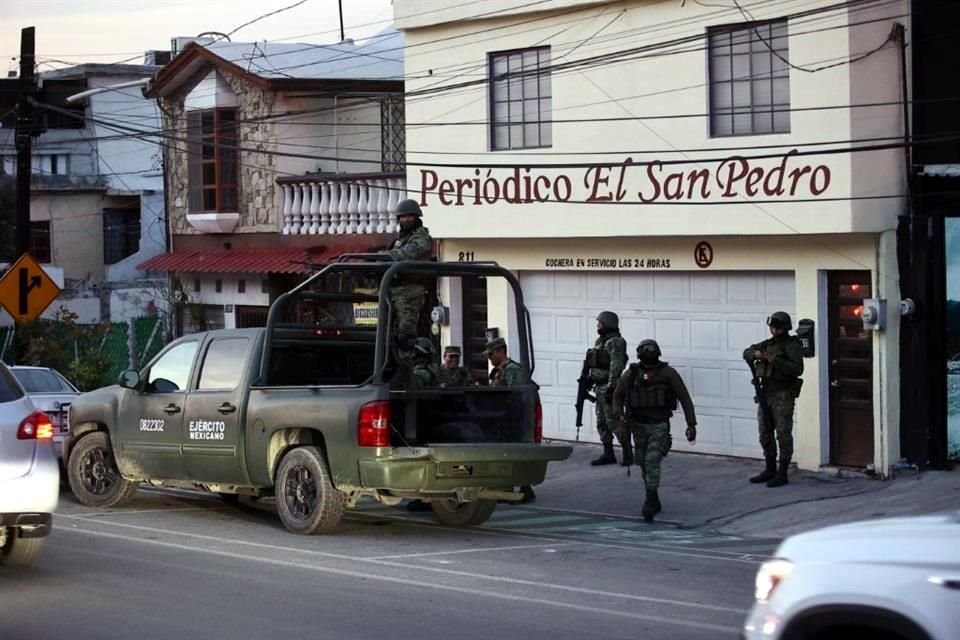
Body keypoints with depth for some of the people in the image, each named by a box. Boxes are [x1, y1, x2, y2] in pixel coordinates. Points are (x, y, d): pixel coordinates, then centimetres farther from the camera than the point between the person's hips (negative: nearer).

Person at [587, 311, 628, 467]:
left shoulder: (615, 342, -14)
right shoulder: (601, 341, 15)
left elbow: (616, 367, -21)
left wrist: (611, 388, -25)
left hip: (609, 388, -10)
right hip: (600, 388, 10)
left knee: (613, 422, -9)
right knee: (602, 423, 10)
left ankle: (628, 454, -5)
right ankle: (608, 455, 15)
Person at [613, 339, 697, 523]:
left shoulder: (668, 373, -8)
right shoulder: (631, 374, 0)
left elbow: (684, 398, -4)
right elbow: (618, 396, 13)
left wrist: (691, 424, -8)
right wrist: (620, 415, -5)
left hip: (659, 426, -4)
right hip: (638, 425, 4)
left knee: (652, 461, -17)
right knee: (644, 464, 12)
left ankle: (650, 504, -18)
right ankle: (654, 501, 29)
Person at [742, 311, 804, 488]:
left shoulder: (791, 345, -7)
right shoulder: (768, 344, 15)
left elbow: (797, 369, -19)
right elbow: (746, 353, 13)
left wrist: (776, 361, -26)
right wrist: (755, 354, -10)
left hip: (783, 395, -8)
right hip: (765, 393, 8)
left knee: (783, 434, -7)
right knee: (765, 434, 13)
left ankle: (782, 474, -5)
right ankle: (770, 470, 23)